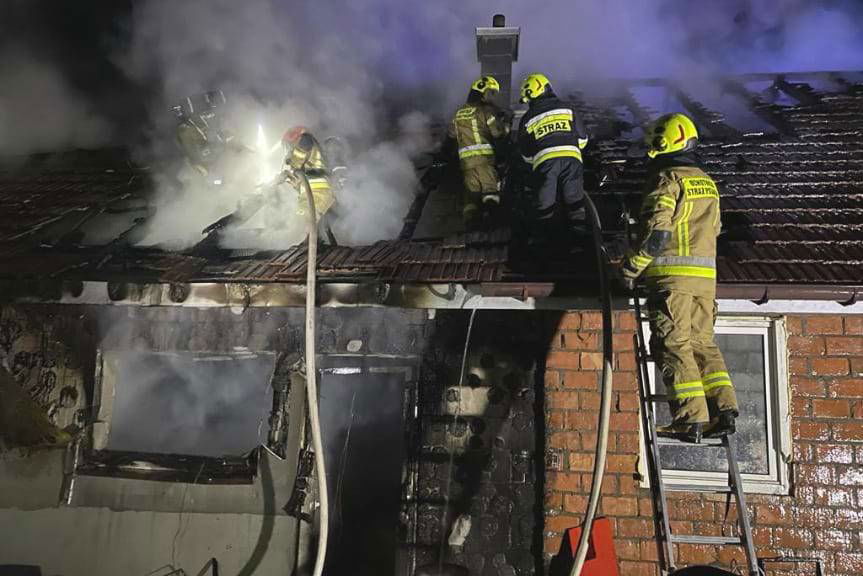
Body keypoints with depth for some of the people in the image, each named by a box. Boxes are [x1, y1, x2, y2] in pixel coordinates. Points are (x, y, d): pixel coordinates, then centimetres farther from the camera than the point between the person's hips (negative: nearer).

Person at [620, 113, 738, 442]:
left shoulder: (667, 180, -8)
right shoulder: (707, 183, 18)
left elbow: (656, 232, -16)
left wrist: (631, 266, -7)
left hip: (672, 276, -8)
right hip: (705, 276, 8)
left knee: (674, 345, -5)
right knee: (702, 342, 13)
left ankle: (690, 419, -7)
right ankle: (723, 410, 7)